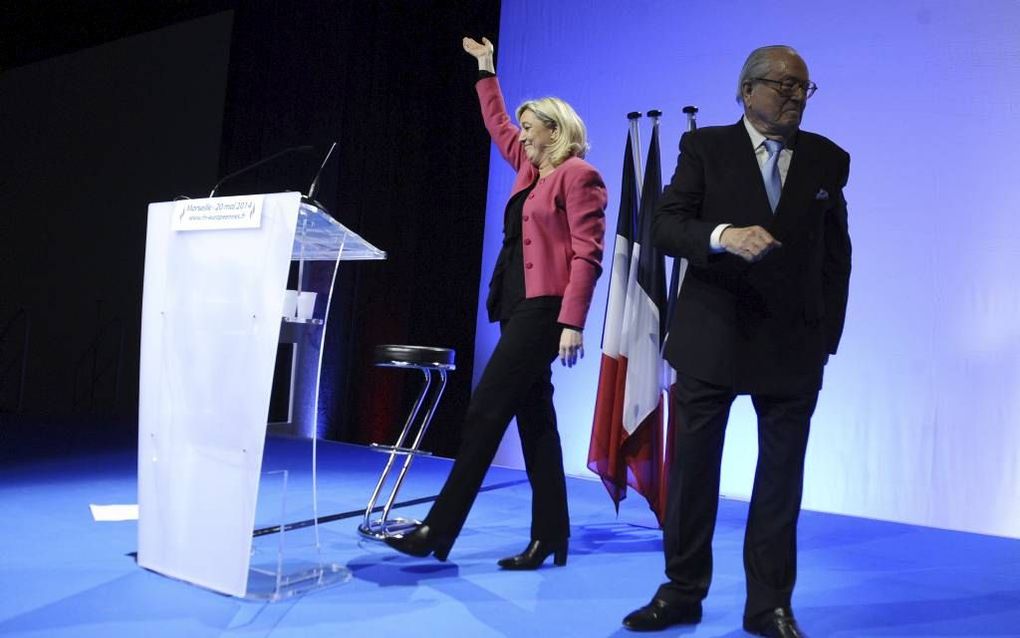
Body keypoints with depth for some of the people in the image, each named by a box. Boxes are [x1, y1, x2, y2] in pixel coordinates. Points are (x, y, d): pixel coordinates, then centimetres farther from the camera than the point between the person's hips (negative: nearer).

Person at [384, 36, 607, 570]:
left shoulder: (578, 176, -6)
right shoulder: (530, 168, 18)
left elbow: (587, 255, -14)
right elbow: (496, 126, 35)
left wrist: (572, 322, -22)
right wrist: (486, 70, 38)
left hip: (544, 308, -9)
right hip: (518, 306, 9)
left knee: (485, 410, -10)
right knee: (534, 419, 7)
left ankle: (439, 530, -4)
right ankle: (549, 537, 13)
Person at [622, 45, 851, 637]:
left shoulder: (830, 159, 9)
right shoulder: (705, 147, 2)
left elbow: (837, 254, 10)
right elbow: (665, 225, -8)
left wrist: (828, 334, 5)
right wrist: (723, 235, -27)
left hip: (794, 344, 2)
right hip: (712, 337, -1)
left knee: (782, 476, 7)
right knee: (693, 467, 5)